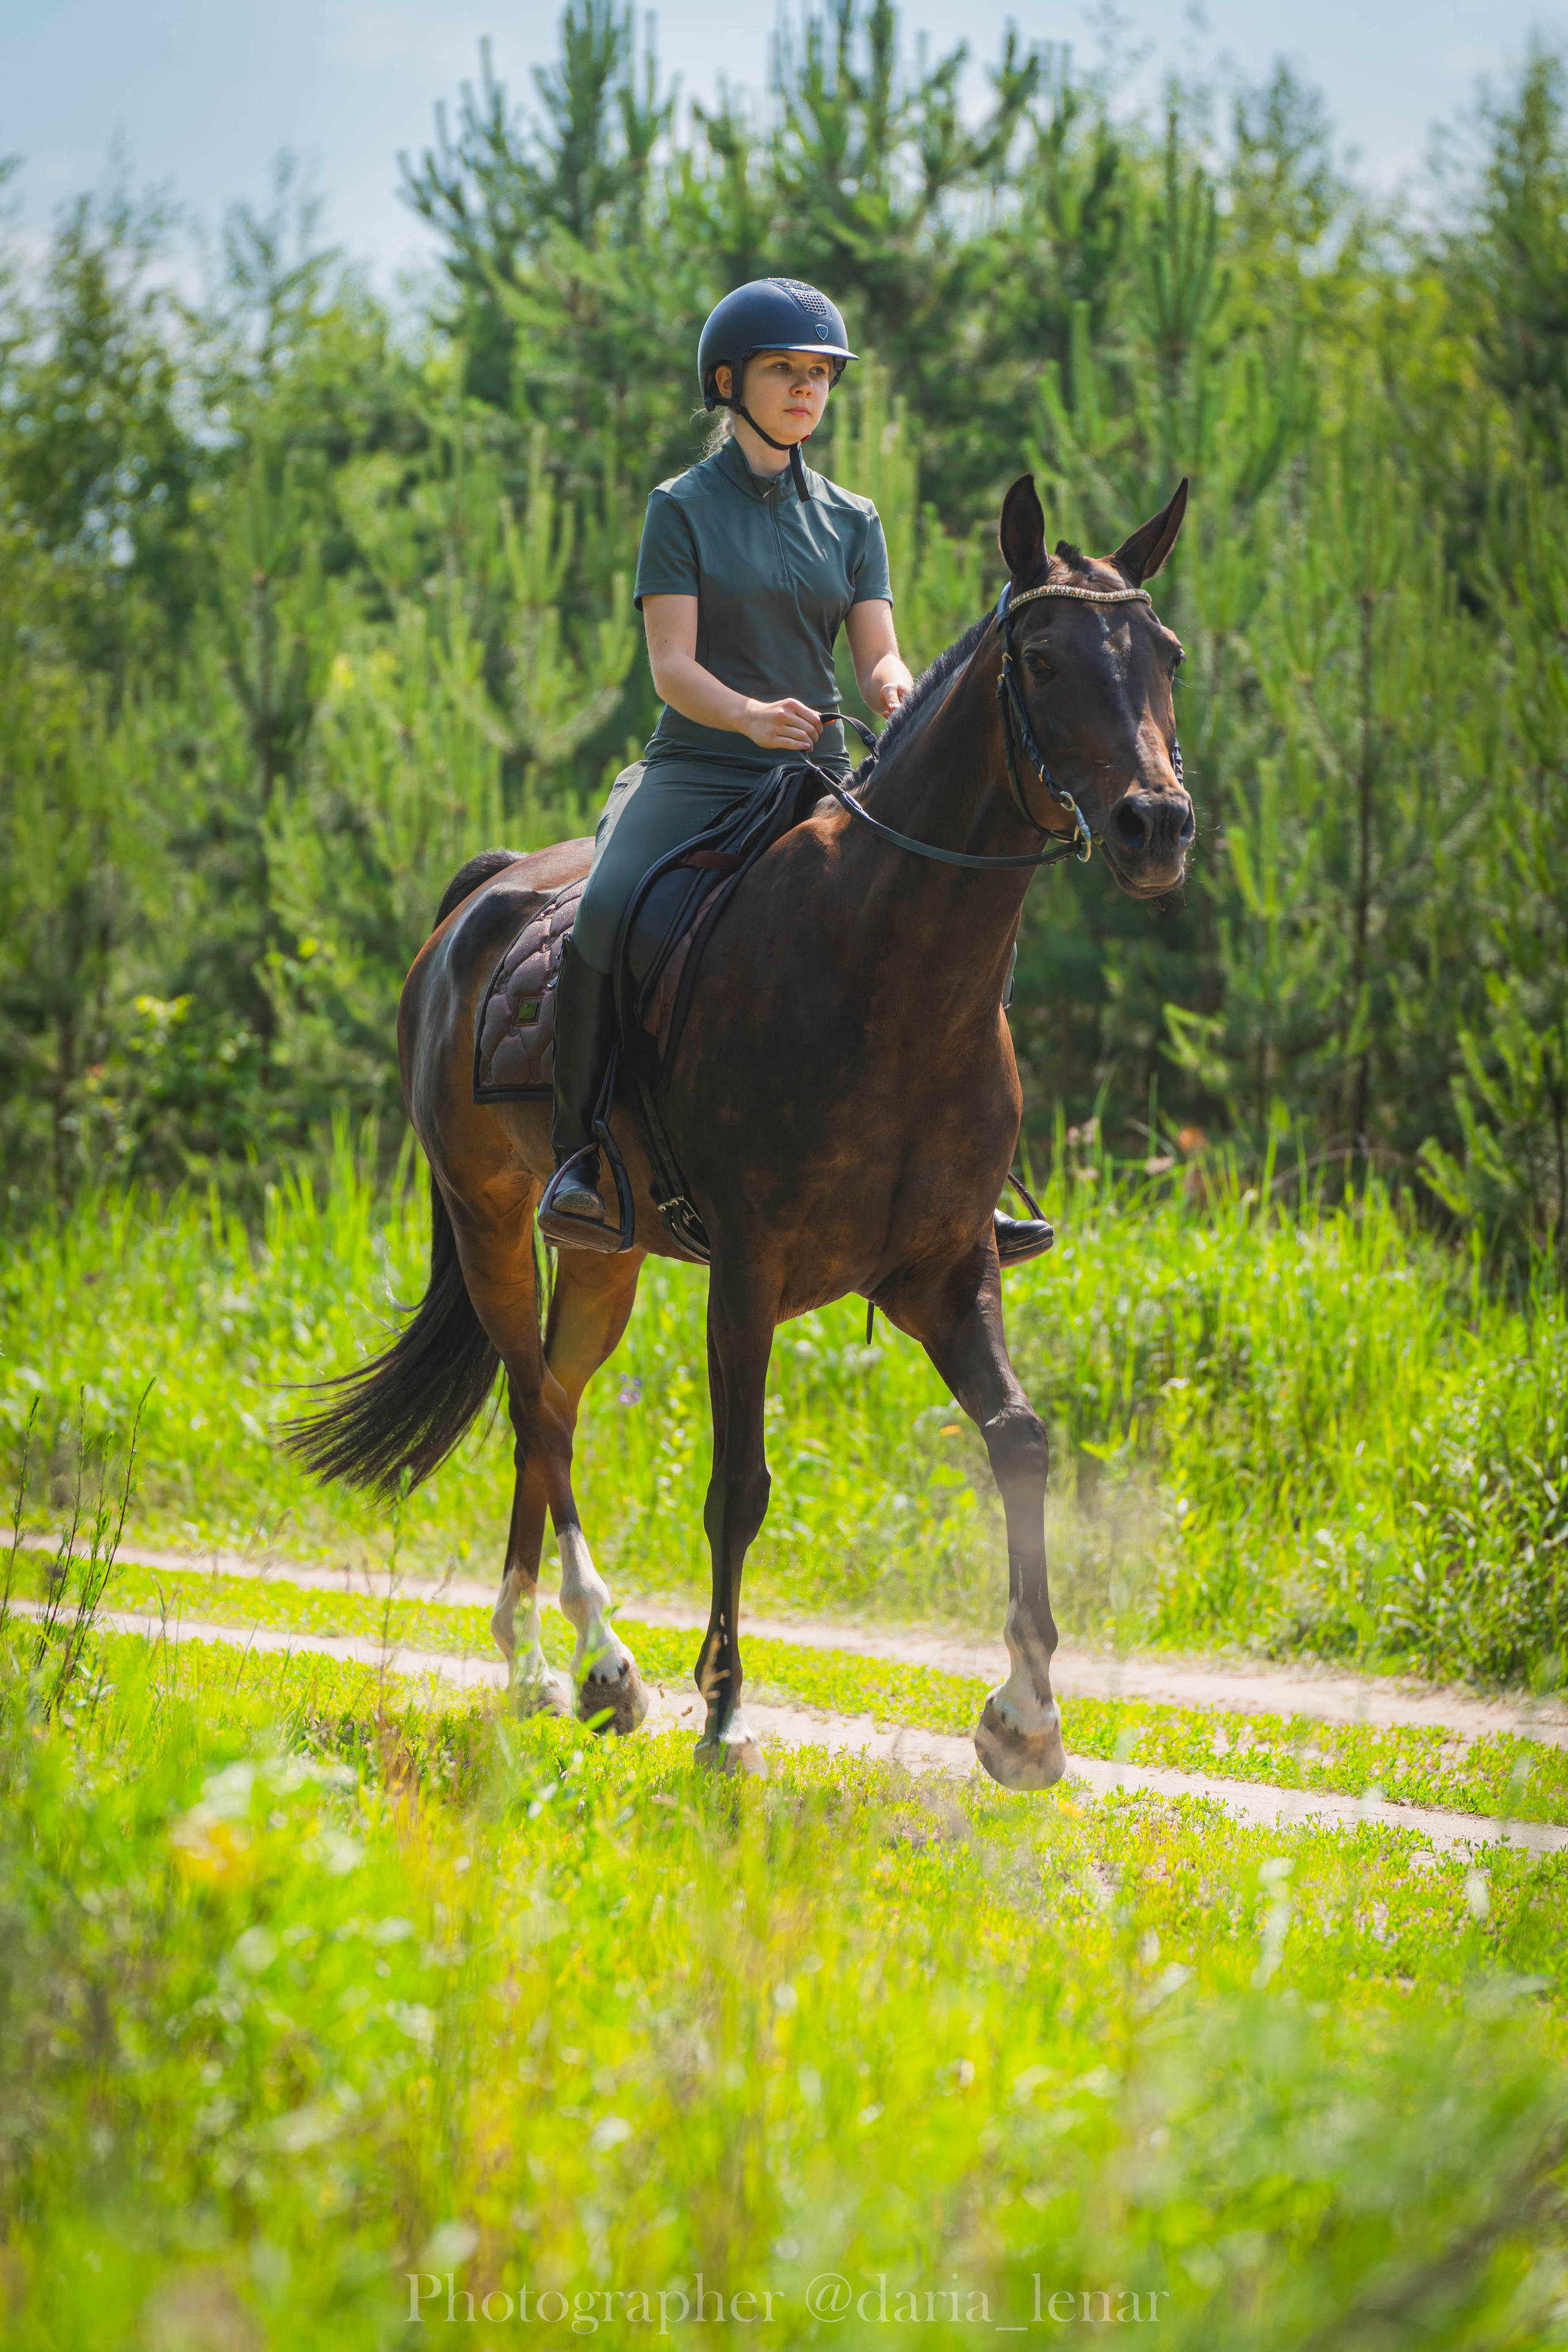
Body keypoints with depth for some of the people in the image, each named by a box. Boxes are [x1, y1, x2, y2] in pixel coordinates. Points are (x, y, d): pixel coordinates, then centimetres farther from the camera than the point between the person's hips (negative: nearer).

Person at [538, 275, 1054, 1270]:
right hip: (698, 774, -4)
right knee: (605, 917, -32)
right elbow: (672, 666, -8)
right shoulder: (685, 507, 1)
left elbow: (878, 654, 4)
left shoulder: (851, 519, 14)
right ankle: (580, 1156, -20)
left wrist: (896, 693, -21)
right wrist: (749, 713, -28)